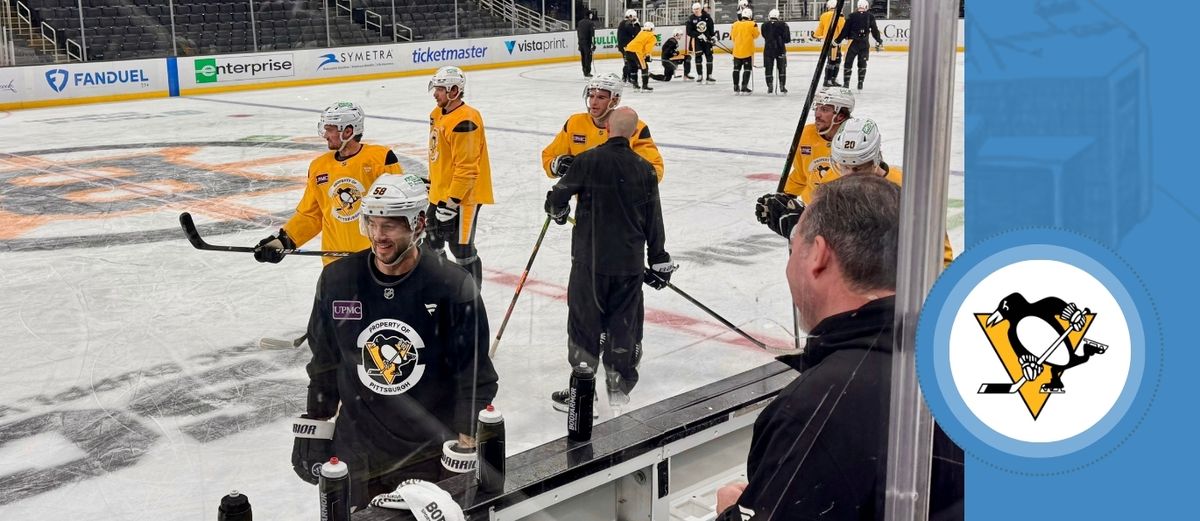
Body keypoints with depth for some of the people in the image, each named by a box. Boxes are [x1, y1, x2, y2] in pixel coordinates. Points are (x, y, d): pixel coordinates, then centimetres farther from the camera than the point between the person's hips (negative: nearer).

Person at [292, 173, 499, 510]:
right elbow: (324, 362, 9)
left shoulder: (453, 287, -14)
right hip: (356, 455, 3)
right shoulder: (337, 280, -4)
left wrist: (466, 446, -10)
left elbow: (475, 378, -9)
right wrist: (313, 426, 10)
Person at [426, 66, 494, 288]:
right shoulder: (438, 114, 9)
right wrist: (430, 185, 23)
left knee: (461, 248, -4)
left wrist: (452, 202, -24)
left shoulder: (465, 121, -23)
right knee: (432, 240, 22)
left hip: (463, 195, -10)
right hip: (439, 193, 10)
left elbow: (466, 168, -25)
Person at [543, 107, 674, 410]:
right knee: (625, 323, 13)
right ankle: (620, 387, 21)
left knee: (584, 322, 7)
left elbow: (558, 198, -4)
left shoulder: (587, 161, -10)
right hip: (630, 262, 3)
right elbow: (654, 220, 5)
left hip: (590, 259, -3)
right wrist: (659, 260, 15)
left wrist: (558, 213, 20)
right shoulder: (644, 169, 0)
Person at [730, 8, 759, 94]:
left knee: (736, 68, 14)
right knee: (747, 69, 3)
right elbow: (756, 35, 2)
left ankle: (736, 87, 17)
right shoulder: (752, 25, -11)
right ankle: (744, 87, -3)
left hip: (737, 50, 3)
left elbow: (733, 37, 8)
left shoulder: (735, 24, -1)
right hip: (748, 51, -3)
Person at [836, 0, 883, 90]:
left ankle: (846, 83, 2)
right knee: (862, 64, 14)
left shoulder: (851, 16, -4)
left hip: (852, 42, -2)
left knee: (848, 63, 6)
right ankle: (860, 84, 13)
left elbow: (845, 30, -6)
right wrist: (879, 41, 15)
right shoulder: (870, 17, 0)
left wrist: (837, 41, -1)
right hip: (864, 44, 2)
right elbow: (875, 30, 4)